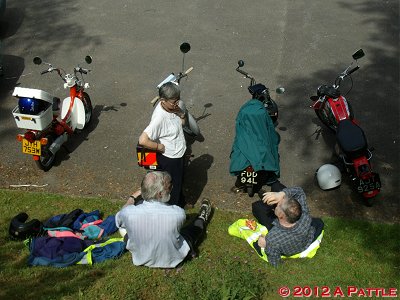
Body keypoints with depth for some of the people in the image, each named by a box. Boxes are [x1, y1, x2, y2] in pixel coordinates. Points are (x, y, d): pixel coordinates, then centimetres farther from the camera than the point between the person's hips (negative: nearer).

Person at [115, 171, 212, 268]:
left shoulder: (129, 212, -32)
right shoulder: (177, 213, -35)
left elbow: (118, 220, -5)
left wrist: (131, 198, 10)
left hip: (140, 259, 2)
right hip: (171, 260, -1)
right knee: (197, 224, 23)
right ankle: (202, 219, 58)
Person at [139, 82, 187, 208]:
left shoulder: (171, 107, -10)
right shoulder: (160, 117, -35)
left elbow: (183, 121, 7)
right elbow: (143, 140, -42)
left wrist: (179, 112, -15)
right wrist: (161, 147, -27)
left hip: (177, 155, 8)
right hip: (169, 159, -8)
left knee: (179, 181, 31)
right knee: (172, 186, 15)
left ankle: (180, 204, 56)